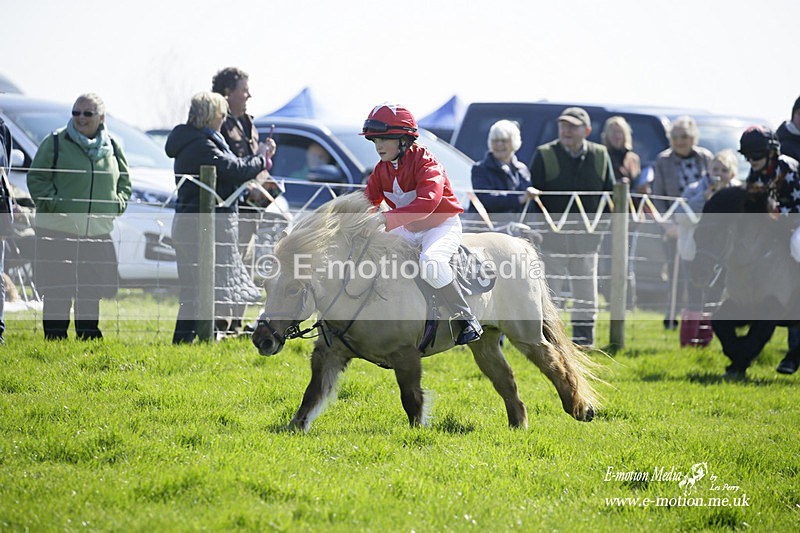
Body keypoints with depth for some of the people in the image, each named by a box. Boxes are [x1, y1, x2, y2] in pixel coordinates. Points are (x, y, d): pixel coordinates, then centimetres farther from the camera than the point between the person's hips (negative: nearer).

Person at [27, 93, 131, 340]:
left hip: (98, 232, 4)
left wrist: (118, 203, 6)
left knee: (92, 292, 7)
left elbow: (124, 181, 23)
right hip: (57, 230, -4)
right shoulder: (55, 143, -1)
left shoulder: (112, 147, 12)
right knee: (57, 292, -5)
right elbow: (36, 178, -2)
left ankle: (89, 335, 16)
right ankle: (55, 337, 1)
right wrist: (54, 203, -13)